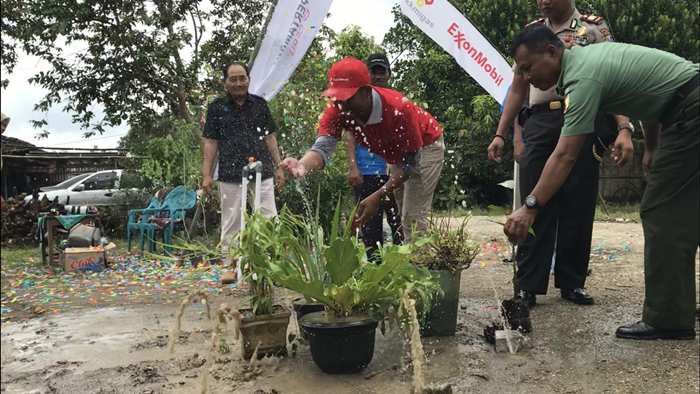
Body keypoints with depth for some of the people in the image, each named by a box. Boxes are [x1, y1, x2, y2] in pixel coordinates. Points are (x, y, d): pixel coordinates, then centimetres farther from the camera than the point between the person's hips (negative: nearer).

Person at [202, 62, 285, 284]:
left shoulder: (260, 104, 10)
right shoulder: (217, 108, 5)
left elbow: (270, 138, 13)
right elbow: (211, 142, 5)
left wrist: (278, 167, 8)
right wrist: (207, 174, -1)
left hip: (262, 172, 1)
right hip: (230, 175, -1)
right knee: (231, 223, 5)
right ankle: (230, 266, 16)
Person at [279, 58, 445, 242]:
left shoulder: (399, 108, -39)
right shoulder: (337, 110, -26)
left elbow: (411, 163, -32)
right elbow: (322, 146, -38)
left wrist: (378, 197, -40)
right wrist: (303, 165, -62)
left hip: (425, 145, -6)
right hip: (400, 150, 6)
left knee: (413, 217, -12)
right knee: (405, 217, 18)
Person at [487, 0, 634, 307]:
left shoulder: (593, 28, 7)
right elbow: (517, 90, 19)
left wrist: (624, 128, -16)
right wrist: (500, 134, 12)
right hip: (539, 124, 2)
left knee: (579, 206, 2)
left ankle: (572, 282, 14)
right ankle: (528, 284, 2)